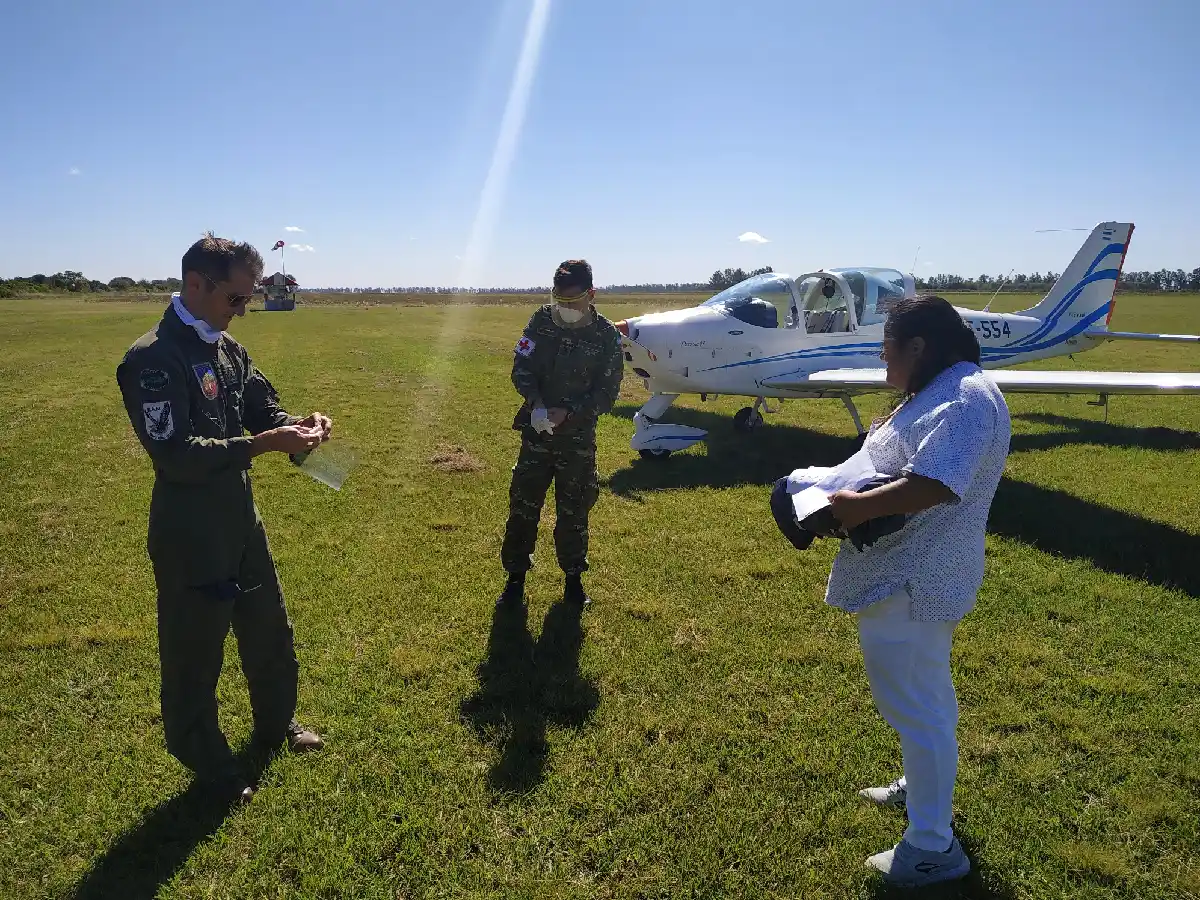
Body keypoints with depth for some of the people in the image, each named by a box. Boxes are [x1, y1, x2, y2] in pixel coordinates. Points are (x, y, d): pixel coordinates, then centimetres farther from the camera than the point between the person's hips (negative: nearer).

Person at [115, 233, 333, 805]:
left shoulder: (228, 349, 5)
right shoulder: (152, 359, -20)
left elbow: (263, 409, 11)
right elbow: (177, 455, -26)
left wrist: (296, 426, -10)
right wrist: (263, 444, -31)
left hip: (241, 519, 8)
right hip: (189, 535, -8)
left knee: (269, 630, 23)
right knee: (194, 655, 10)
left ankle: (274, 725, 46)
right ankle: (209, 769, 30)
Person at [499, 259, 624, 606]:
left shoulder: (607, 335, -9)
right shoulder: (541, 322, -3)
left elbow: (607, 392, -8)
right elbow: (521, 368, -2)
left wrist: (569, 412, -20)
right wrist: (535, 402, -20)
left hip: (579, 437, -1)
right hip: (537, 431, 1)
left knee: (573, 511, 9)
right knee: (523, 504, 3)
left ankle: (573, 579, 25)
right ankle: (515, 578, 16)